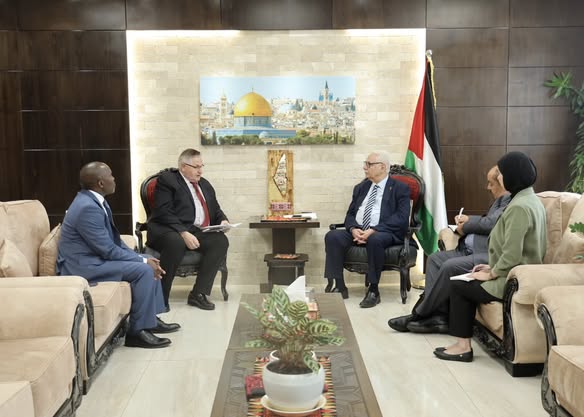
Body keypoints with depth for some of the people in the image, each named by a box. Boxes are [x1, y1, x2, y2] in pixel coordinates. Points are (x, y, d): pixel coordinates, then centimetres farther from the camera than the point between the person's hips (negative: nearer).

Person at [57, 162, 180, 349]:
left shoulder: (93, 200, 7)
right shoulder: (87, 208, -24)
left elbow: (113, 239, 11)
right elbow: (108, 250, -23)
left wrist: (142, 258, 1)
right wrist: (143, 261, -14)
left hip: (94, 257, 10)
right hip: (83, 266, -10)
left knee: (149, 263, 9)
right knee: (143, 270, -19)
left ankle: (151, 318, 16)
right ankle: (137, 331, -10)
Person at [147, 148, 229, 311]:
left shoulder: (205, 184, 22)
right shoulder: (166, 180, -1)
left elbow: (216, 210, 26)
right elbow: (164, 213, -13)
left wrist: (223, 220, 1)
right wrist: (183, 233, -25)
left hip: (197, 231, 6)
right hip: (170, 230, -6)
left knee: (221, 240, -21)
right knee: (176, 243, -38)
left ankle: (198, 294, -18)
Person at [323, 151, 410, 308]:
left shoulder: (400, 188, 3)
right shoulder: (361, 187, 20)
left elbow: (401, 217, -11)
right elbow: (350, 214, 15)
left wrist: (374, 230, -22)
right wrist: (353, 229, -10)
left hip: (385, 233, -5)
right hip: (357, 231, 5)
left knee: (375, 240, -39)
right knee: (332, 236, -22)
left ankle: (373, 291, -25)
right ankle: (339, 286, -18)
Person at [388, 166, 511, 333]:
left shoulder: (512, 200, -10)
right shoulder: (500, 199, 22)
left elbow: (491, 223, -19)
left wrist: (466, 226, -3)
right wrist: (468, 219, 13)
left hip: (490, 255, -12)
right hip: (471, 250, 12)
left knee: (450, 267, -26)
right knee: (435, 258, 2)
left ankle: (420, 315, -10)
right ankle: (439, 316, -7)